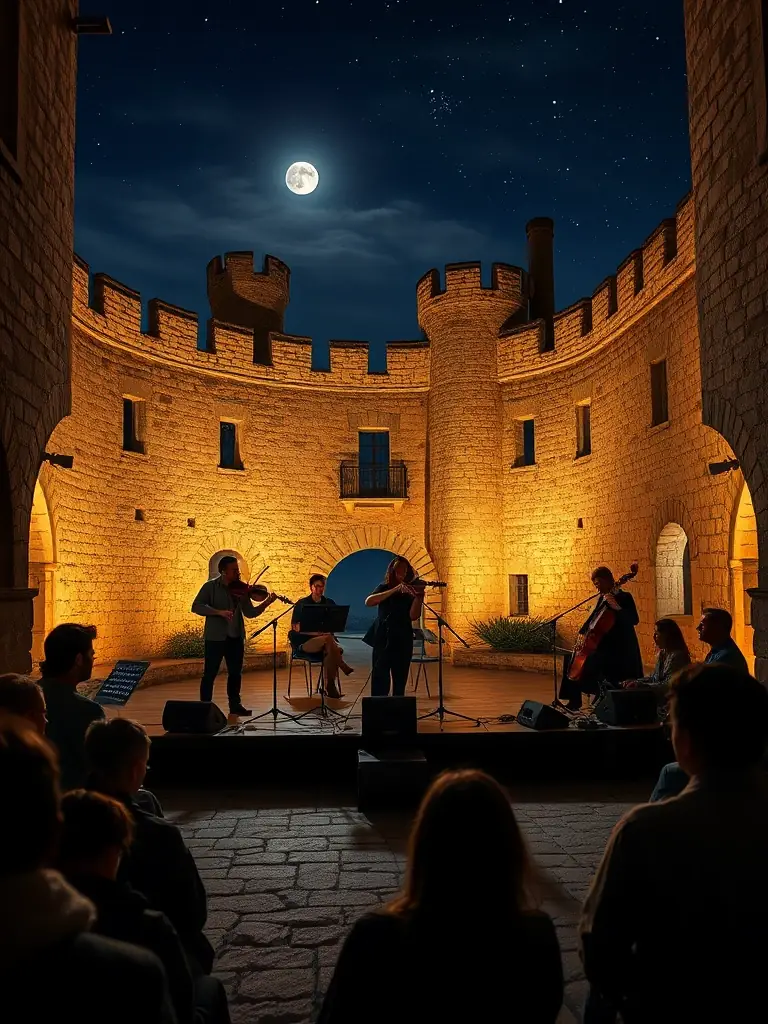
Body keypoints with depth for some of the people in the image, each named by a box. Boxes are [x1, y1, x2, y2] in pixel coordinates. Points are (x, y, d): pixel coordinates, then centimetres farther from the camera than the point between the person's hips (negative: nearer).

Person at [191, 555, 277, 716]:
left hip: (236, 637, 5)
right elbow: (196, 606, -14)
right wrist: (219, 612, -24)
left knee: (235, 672, 12)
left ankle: (235, 705, 25)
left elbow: (250, 613, 5)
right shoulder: (211, 586, -5)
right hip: (215, 637, -4)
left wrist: (266, 604, -12)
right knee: (210, 673, 0)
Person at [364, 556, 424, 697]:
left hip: (403, 640, 2)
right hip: (383, 639, -2)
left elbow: (413, 616, -6)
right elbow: (368, 602, -16)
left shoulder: (411, 591, 7)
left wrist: (418, 597, -21)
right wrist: (394, 590, -22)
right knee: (380, 677, -9)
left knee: (400, 678, 8)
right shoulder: (384, 588, 4)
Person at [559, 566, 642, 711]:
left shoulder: (624, 597, -9)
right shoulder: (602, 599, 14)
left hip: (618, 650, -9)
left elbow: (634, 620, -22)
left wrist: (616, 607, -33)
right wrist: (583, 632, 6)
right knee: (572, 658, 8)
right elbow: (593, 618, 22)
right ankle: (574, 702, 15)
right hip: (601, 645, 9)